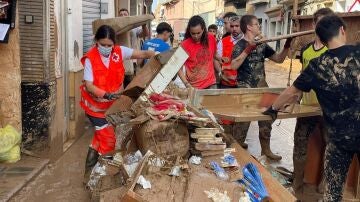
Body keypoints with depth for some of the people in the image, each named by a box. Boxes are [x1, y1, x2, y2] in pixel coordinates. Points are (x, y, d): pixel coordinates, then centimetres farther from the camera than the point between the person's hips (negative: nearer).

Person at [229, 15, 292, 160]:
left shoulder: (262, 45, 9)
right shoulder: (240, 45, -10)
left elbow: (279, 59, 12)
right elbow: (234, 66, -25)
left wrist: (287, 45, -1)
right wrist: (248, 49, -28)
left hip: (262, 88, 7)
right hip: (245, 89, -7)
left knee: (266, 119, 13)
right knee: (243, 121, 1)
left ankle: (266, 150, 28)